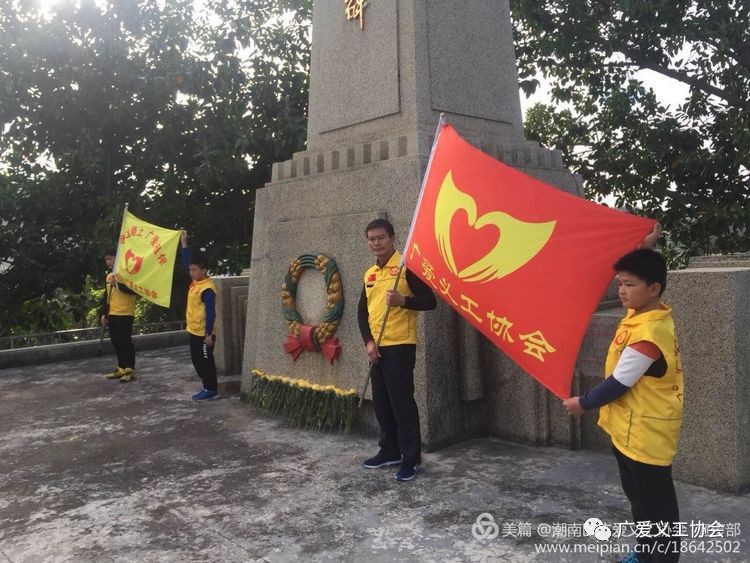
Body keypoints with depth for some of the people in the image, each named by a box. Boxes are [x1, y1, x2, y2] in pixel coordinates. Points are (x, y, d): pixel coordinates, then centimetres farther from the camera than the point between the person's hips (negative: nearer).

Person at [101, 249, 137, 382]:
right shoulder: (108, 276, 17)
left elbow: (134, 290, -17)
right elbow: (106, 297, 20)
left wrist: (117, 284, -23)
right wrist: (104, 313, 13)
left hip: (125, 314, -7)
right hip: (112, 315, 8)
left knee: (126, 342, -6)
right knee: (116, 342, 9)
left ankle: (130, 370, -1)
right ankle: (121, 368, 17)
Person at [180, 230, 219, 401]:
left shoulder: (207, 289, -20)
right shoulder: (195, 282, 6)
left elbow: (210, 313, -21)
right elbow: (187, 261, 17)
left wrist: (209, 334, -22)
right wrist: (183, 243, 14)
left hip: (203, 334, -9)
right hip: (193, 331, 9)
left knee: (206, 362, 0)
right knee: (197, 362, 14)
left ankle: (212, 390, 10)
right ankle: (207, 387, 23)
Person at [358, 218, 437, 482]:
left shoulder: (406, 266, -6)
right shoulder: (369, 274, 14)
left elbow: (430, 301, -9)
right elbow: (362, 311, 15)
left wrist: (402, 300, -26)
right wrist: (368, 341, 2)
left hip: (400, 345, -7)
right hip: (376, 347, 7)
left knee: (401, 401, -6)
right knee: (381, 401, 12)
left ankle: (411, 458, 4)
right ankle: (390, 451, 25)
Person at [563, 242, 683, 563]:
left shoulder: (648, 334, -27)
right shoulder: (640, 312, 1)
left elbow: (619, 383, -22)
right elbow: (635, 269, 21)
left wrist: (583, 403, -9)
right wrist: (643, 248, 6)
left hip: (646, 433, -10)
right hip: (629, 429, 10)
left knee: (656, 505, 5)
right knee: (638, 498, 23)